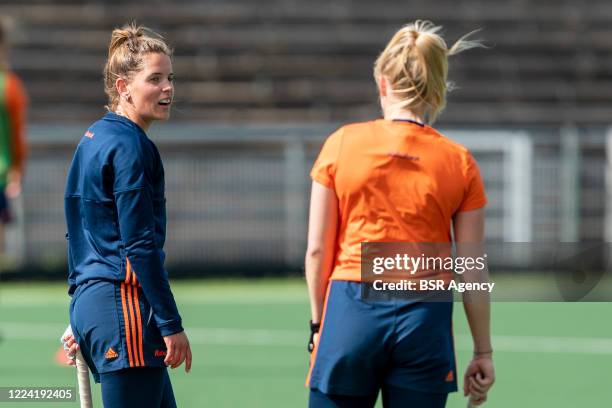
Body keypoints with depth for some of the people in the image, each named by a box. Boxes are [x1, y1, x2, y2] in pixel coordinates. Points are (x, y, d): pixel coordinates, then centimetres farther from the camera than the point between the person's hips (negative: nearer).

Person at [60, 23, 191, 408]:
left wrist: (79, 320, 26)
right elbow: (140, 245, -17)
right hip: (124, 305, -10)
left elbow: (79, 235, 22)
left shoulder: (93, 139, 17)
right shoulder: (130, 146, -12)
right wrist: (171, 324, -16)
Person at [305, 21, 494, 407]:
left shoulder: (342, 144, 0)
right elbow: (472, 271, 2)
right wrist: (483, 352, 10)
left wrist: (318, 322, 13)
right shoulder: (459, 162, 1)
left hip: (352, 308, 0)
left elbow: (317, 250, 1)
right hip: (424, 318, 1)